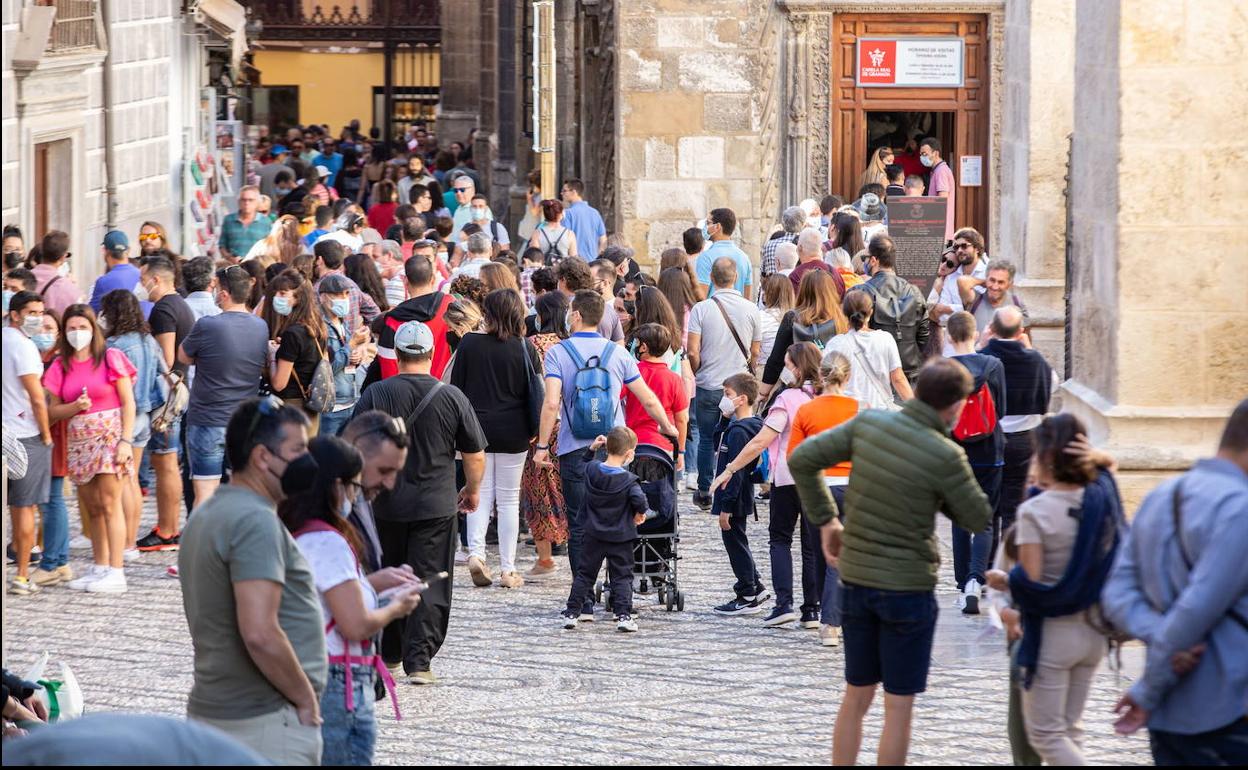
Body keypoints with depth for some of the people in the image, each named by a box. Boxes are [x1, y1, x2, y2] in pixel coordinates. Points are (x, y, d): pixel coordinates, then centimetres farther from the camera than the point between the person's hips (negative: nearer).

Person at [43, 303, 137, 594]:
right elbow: (53, 411, 8)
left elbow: (128, 403, -4)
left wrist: (126, 441, -13)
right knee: (92, 508, 9)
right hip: (79, 442, 5)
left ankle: (116, 572, -11)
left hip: (110, 437, -5)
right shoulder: (61, 366, 10)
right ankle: (100, 568, 17)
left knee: (109, 504, -10)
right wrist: (76, 406, -12)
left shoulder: (110, 359, -2)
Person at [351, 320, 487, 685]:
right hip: (436, 505, -1)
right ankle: (419, 661, -6)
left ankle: (390, 653, 26)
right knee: (430, 584, 1)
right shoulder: (452, 398, -5)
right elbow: (476, 455, 1)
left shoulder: (375, 395, -5)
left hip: (386, 504, 1)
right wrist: (472, 490, 19)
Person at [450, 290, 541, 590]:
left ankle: (475, 551, -10)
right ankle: (507, 569, 6)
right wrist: (533, 431, 9)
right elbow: (535, 393, -4)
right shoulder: (525, 350, -7)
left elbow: (456, 387, 0)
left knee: (480, 493, 11)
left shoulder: (469, 344, -5)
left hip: (477, 430, 1)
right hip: (512, 433, 0)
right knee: (509, 498, 7)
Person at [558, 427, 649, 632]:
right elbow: (639, 501, -25)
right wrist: (641, 513, -5)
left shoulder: (591, 469, -3)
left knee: (585, 573, 13)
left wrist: (591, 449, 13)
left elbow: (584, 464, 20)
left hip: (594, 535, 4)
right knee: (622, 576, 4)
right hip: (620, 538, -4)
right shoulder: (628, 480, -15)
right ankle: (624, 616, -6)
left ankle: (572, 613, 13)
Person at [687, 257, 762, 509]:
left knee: (707, 440, 10)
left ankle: (704, 493, 13)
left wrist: (698, 373, 8)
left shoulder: (701, 309, -9)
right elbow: (755, 351, 6)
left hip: (708, 385, -1)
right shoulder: (751, 309, -2)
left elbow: (693, 352, -11)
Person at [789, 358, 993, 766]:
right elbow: (979, 518, -4)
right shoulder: (946, 456, -17)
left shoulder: (868, 423, -4)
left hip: (855, 579, 5)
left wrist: (825, 520, 8)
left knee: (856, 698, 16)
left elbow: (802, 460, 0)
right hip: (908, 587, -5)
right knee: (899, 706, 5)